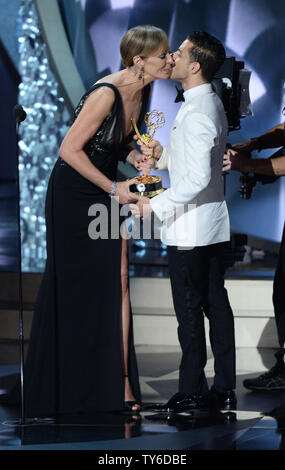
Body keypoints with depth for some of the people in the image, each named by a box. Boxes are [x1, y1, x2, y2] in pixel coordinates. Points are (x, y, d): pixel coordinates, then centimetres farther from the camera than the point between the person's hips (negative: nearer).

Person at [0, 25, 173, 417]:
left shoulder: (141, 91, 1)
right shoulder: (106, 94, -25)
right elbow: (70, 149, -23)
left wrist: (133, 156, -5)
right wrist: (113, 188, -18)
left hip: (108, 191, 7)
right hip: (74, 196, -7)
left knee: (117, 283, 0)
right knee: (74, 292, 2)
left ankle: (120, 383, 4)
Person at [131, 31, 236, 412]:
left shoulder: (196, 114, -21)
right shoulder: (212, 103, 12)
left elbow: (197, 178, -26)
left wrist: (156, 205, -20)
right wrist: (163, 155, 9)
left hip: (189, 230, -10)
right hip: (213, 226, 10)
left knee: (189, 311, -2)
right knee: (216, 304, 12)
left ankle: (192, 392, 4)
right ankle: (224, 388, 18)